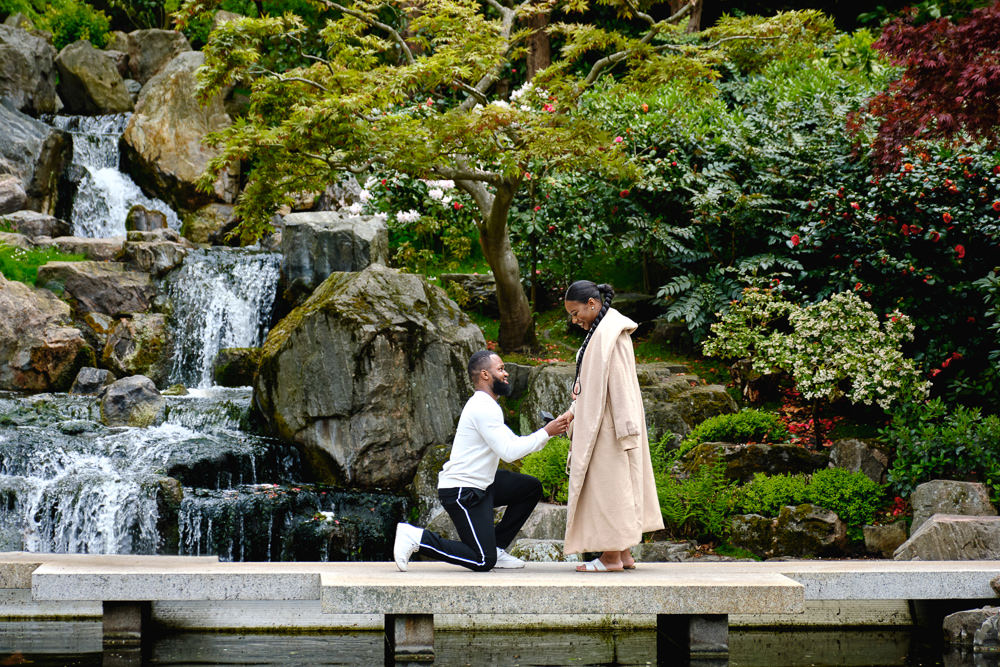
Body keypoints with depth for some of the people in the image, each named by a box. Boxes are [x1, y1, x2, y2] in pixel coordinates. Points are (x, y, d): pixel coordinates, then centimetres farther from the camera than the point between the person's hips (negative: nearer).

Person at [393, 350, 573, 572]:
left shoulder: (486, 406, 16)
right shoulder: (483, 408, -18)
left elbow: (515, 444, 18)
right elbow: (509, 452, -23)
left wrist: (553, 429, 6)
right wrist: (545, 433, -15)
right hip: (461, 492, -11)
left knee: (532, 488, 15)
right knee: (484, 562, -13)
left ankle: (496, 547, 13)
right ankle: (417, 538, -7)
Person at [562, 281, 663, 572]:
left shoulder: (608, 334, -16)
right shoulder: (606, 330, 15)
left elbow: (619, 384, -20)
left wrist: (624, 428, -22)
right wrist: (574, 414, 16)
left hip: (607, 427, -10)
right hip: (601, 423, 10)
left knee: (608, 485, -7)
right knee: (619, 485, 10)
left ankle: (611, 556, -5)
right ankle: (624, 554, 13)